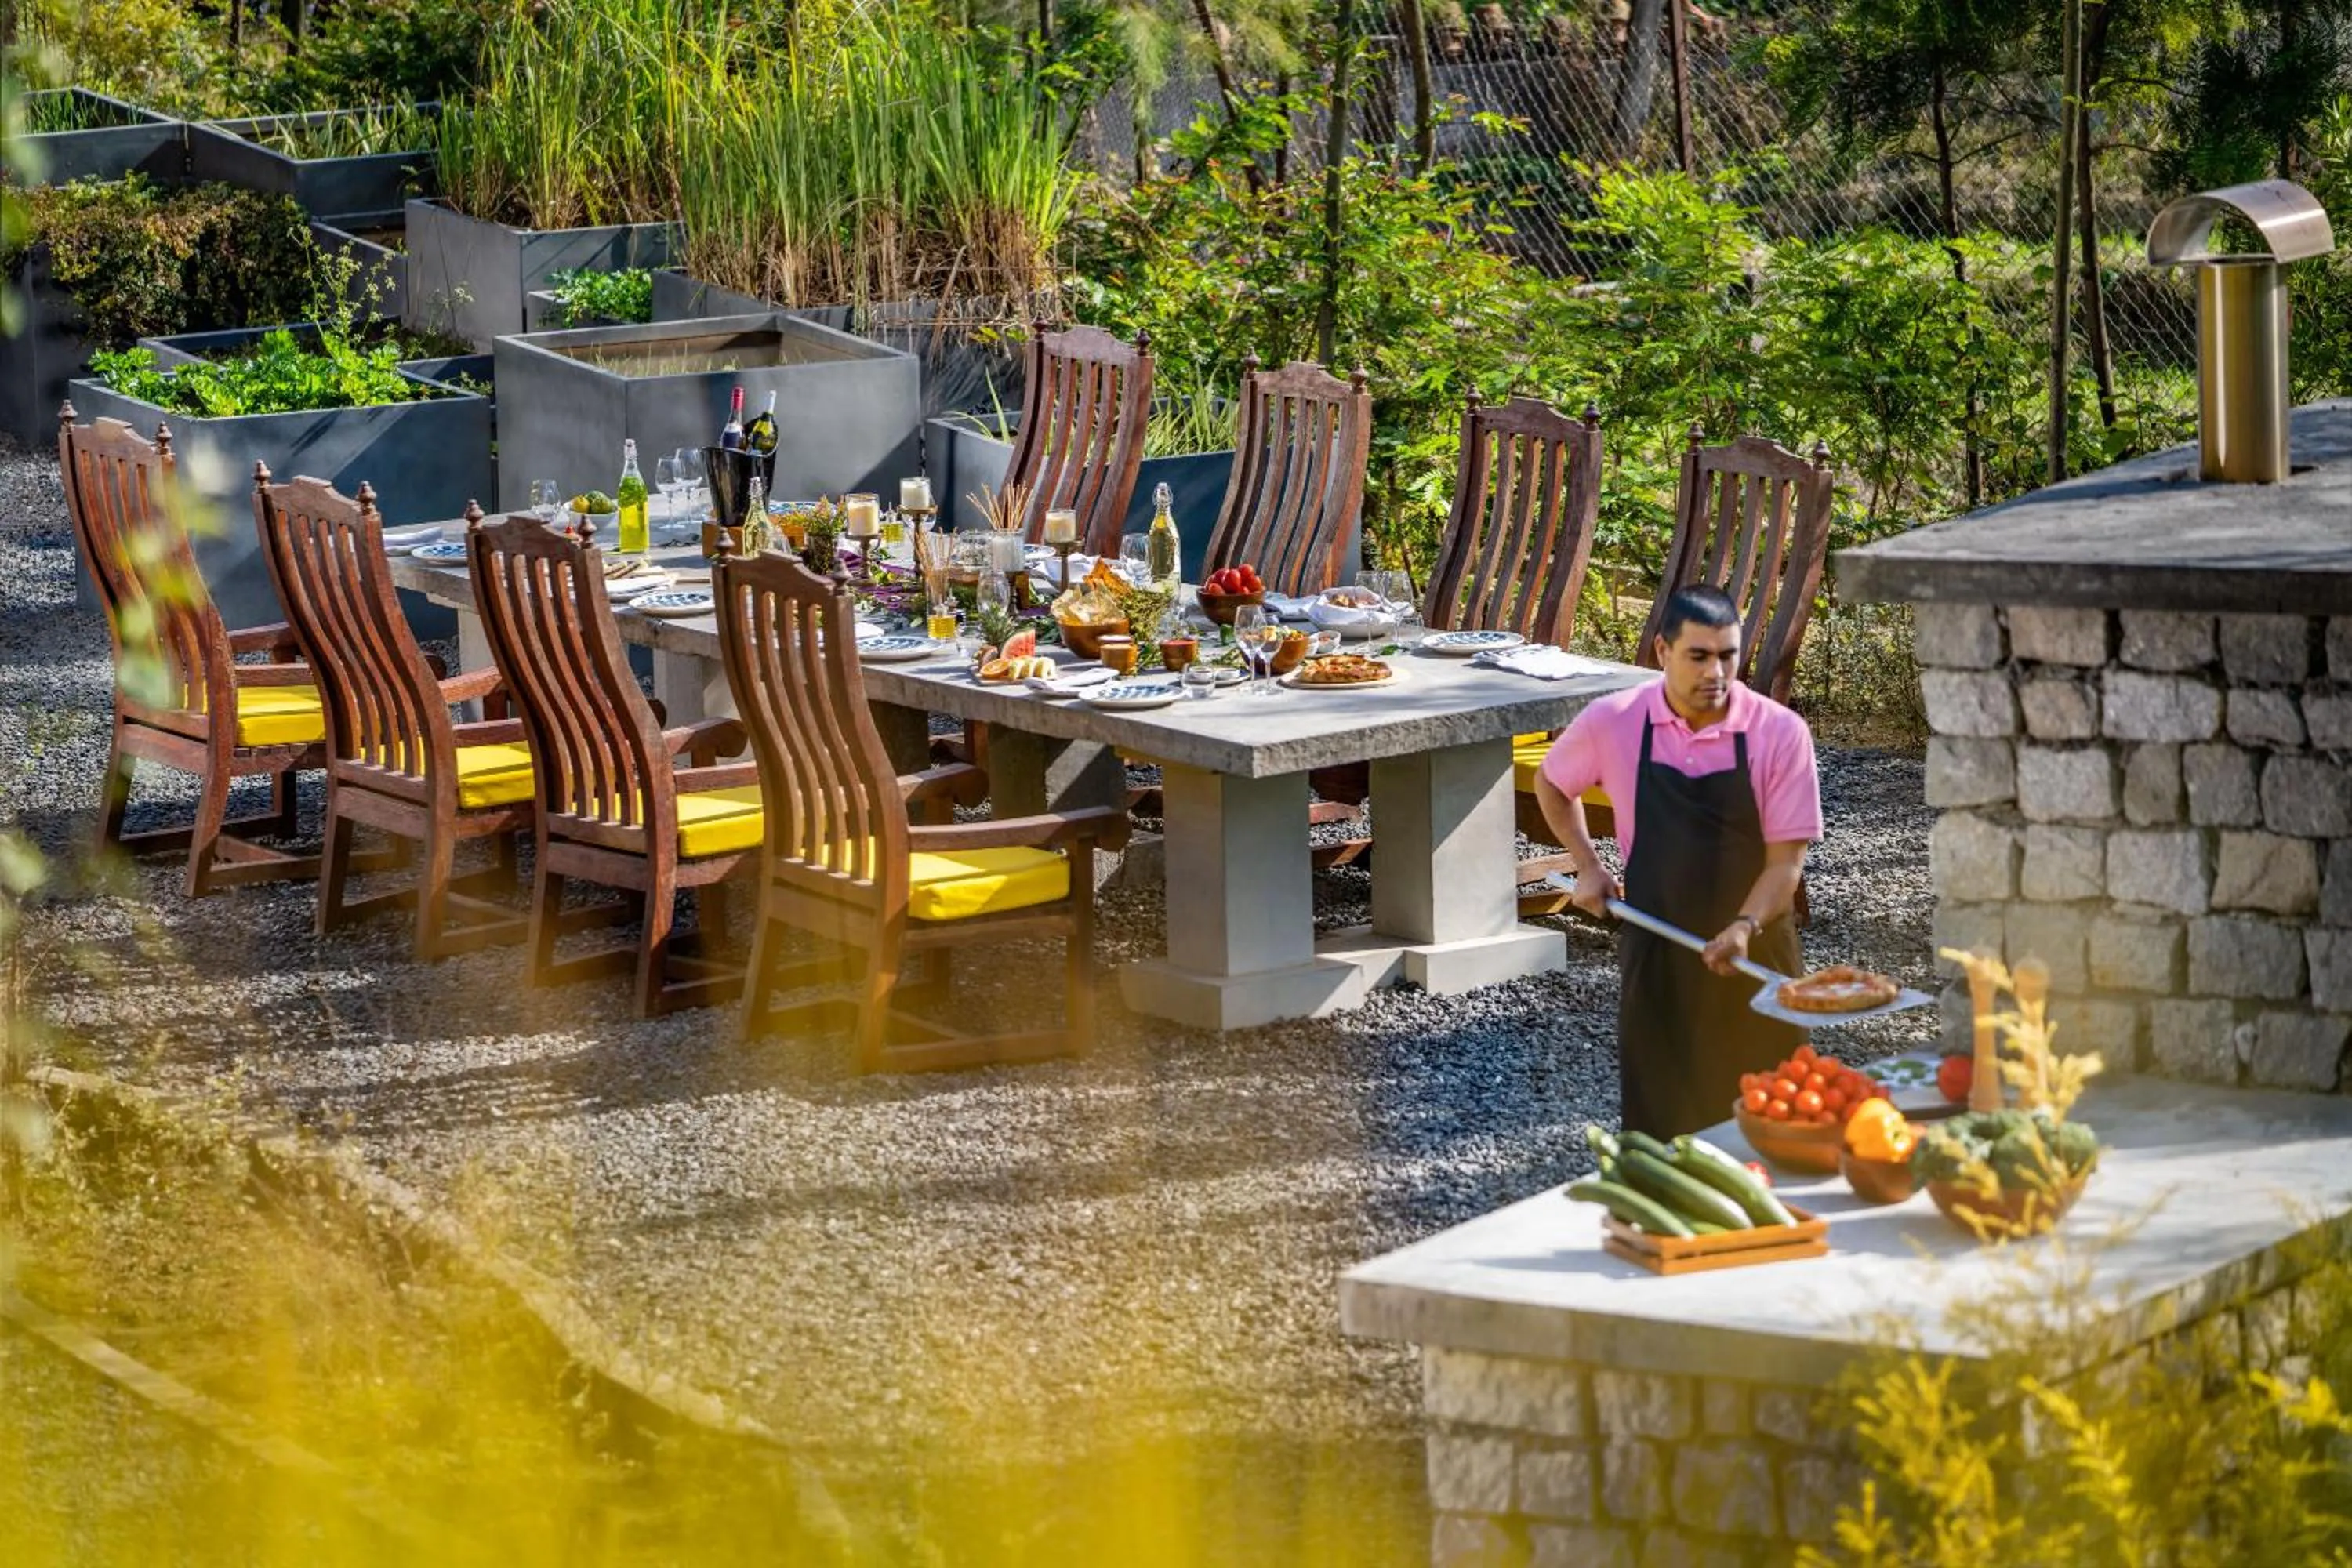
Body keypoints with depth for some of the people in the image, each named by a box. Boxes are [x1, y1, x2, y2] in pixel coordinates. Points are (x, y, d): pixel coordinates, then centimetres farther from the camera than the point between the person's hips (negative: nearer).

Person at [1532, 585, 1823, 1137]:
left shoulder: (1780, 733, -13)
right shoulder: (1611, 723, -8)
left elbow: (1786, 859, -13)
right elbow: (1551, 783, 14)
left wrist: (1744, 927, -29)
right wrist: (1588, 866, 6)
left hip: (1755, 951, -1)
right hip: (1655, 954, 1)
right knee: (1659, 1118, 2)